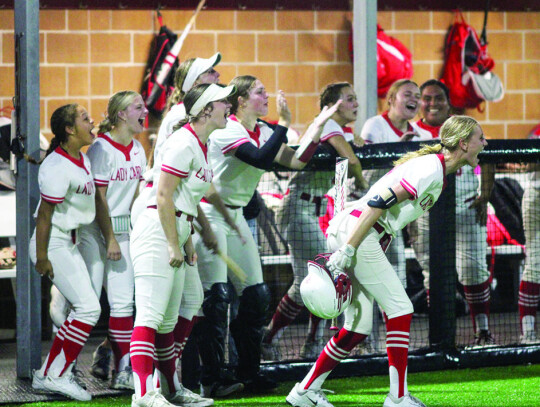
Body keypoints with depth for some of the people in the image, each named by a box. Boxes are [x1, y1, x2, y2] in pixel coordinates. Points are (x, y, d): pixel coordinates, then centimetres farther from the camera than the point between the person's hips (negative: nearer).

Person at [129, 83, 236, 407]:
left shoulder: (201, 146, 16)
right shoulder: (183, 143, -14)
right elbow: (163, 197, -18)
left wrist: (187, 243, 19)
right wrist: (173, 245, -18)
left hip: (176, 233, 10)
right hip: (157, 232, -10)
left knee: (169, 319, 17)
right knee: (151, 315, -16)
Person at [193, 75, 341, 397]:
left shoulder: (264, 132, 9)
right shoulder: (226, 131, -16)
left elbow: (296, 161, 3)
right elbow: (262, 159, -28)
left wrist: (319, 125, 0)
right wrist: (284, 124, -24)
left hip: (236, 216, 9)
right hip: (209, 215, -9)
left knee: (257, 295, 7)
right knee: (217, 295, -15)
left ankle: (249, 373, 16)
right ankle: (212, 379, -12)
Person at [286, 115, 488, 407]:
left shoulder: (432, 165, 19)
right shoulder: (432, 169, -12)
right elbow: (380, 202, -20)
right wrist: (347, 251, -24)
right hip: (355, 232, -10)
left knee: (358, 330, 9)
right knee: (399, 308, -7)